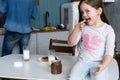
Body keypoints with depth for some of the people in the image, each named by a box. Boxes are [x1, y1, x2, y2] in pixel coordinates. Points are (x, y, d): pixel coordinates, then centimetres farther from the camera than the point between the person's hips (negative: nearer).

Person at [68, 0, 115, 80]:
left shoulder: (108, 29, -4)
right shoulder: (82, 27, 5)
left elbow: (109, 52, -5)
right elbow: (71, 42, 3)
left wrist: (103, 66, -21)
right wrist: (76, 29, -13)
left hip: (98, 63, -2)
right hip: (82, 61, 3)